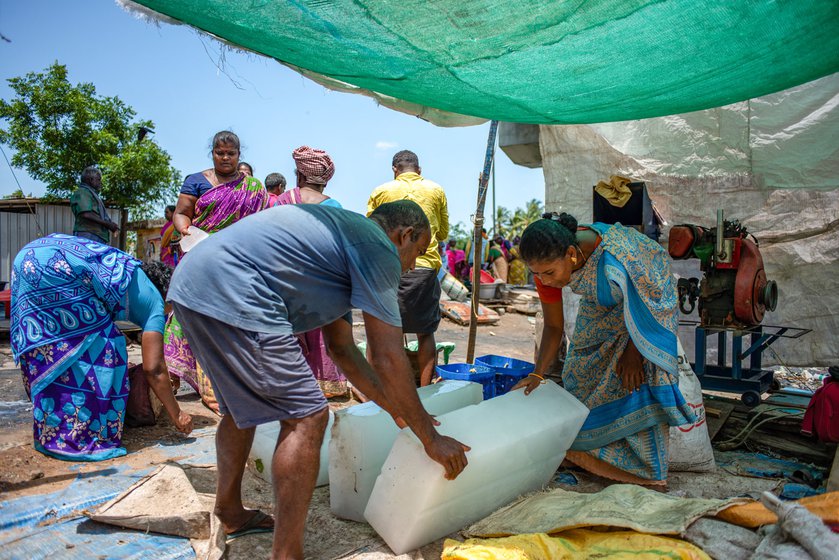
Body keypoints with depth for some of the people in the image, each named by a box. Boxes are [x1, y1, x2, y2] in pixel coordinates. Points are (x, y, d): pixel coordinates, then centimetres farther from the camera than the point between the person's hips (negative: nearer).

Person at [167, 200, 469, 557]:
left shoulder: (341, 231, 25)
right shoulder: (378, 247, -4)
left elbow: (342, 348, 26)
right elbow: (388, 359, -7)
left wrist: (396, 409, 29)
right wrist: (431, 439, 3)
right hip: (232, 296, -11)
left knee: (243, 404, 27)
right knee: (305, 416, -5)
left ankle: (229, 513, 42)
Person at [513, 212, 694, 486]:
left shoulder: (614, 260, -44)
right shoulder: (547, 265, -26)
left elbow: (642, 306, -24)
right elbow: (553, 327, -14)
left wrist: (633, 353, -16)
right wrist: (537, 374, -21)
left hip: (646, 302, -5)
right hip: (600, 307, 6)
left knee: (636, 378, -9)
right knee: (580, 371, 5)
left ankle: (645, 467, 10)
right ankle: (585, 445, 25)